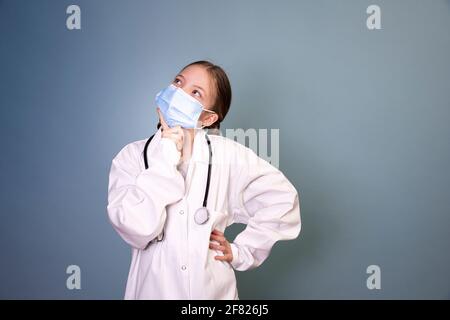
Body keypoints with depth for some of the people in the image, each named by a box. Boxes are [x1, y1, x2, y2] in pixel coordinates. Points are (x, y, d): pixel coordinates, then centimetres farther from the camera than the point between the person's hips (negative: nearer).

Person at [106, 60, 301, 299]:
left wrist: (241, 252, -6)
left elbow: (282, 199, -5)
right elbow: (136, 229, -21)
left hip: (212, 289, 0)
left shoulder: (226, 154, -9)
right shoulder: (132, 156, -8)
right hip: (152, 289, 0)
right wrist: (165, 160, -20)